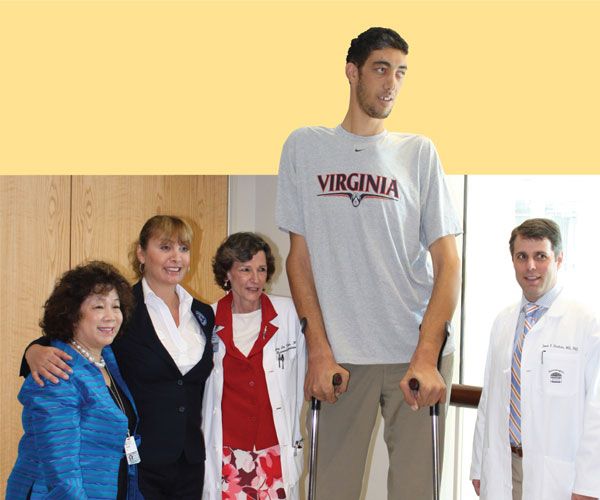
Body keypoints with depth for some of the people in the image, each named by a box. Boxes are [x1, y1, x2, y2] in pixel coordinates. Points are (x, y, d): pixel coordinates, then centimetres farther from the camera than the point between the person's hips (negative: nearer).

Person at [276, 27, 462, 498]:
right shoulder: (305, 146, 6)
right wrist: (318, 349, -4)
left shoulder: (419, 152, 5)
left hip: (419, 352, 0)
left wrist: (427, 357, -11)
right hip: (343, 354, 0)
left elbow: (447, 261, 1)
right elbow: (300, 253, 5)